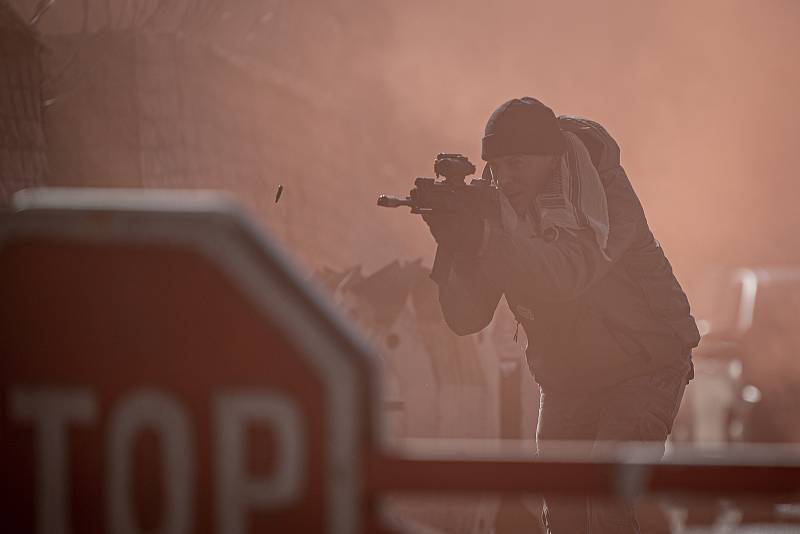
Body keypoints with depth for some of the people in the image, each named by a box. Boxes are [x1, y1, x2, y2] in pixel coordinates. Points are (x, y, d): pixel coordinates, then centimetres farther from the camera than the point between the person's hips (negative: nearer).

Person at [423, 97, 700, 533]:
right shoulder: (498, 208, -6)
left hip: (642, 366, -6)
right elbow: (465, 318, -11)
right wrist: (453, 244, -28)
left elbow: (570, 273, -39)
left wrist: (484, 236, -49)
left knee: (605, 498, -21)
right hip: (567, 379, 6)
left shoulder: (605, 193, -21)